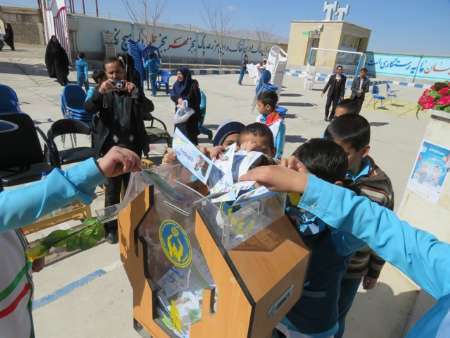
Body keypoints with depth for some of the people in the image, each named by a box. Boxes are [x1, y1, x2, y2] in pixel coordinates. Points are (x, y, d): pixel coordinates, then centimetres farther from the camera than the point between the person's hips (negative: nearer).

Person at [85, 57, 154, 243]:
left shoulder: (132, 90, 6)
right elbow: (88, 108, -12)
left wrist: (135, 92, -25)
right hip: (111, 147, -1)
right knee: (112, 189, 6)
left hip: (133, 146, 1)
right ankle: (111, 228, 21)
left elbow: (149, 108, -9)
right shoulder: (102, 92, 4)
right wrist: (99, 92, -29)